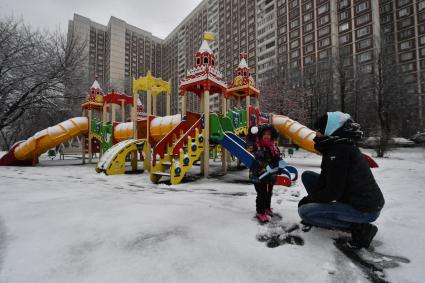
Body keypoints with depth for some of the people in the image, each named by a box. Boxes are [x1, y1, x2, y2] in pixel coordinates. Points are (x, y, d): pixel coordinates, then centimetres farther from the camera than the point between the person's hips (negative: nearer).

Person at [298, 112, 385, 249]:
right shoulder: (337, 147, 6)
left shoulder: (339, 151, -24)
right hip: (353, 199, 9)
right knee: (307, 176, 7)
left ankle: (358, 227, -5)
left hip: (365, 209, -9)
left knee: (304, 211, -14)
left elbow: (333, 192, -23)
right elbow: (324, 180, 7)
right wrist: (311, 198, -3)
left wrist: (309, 198, -8)